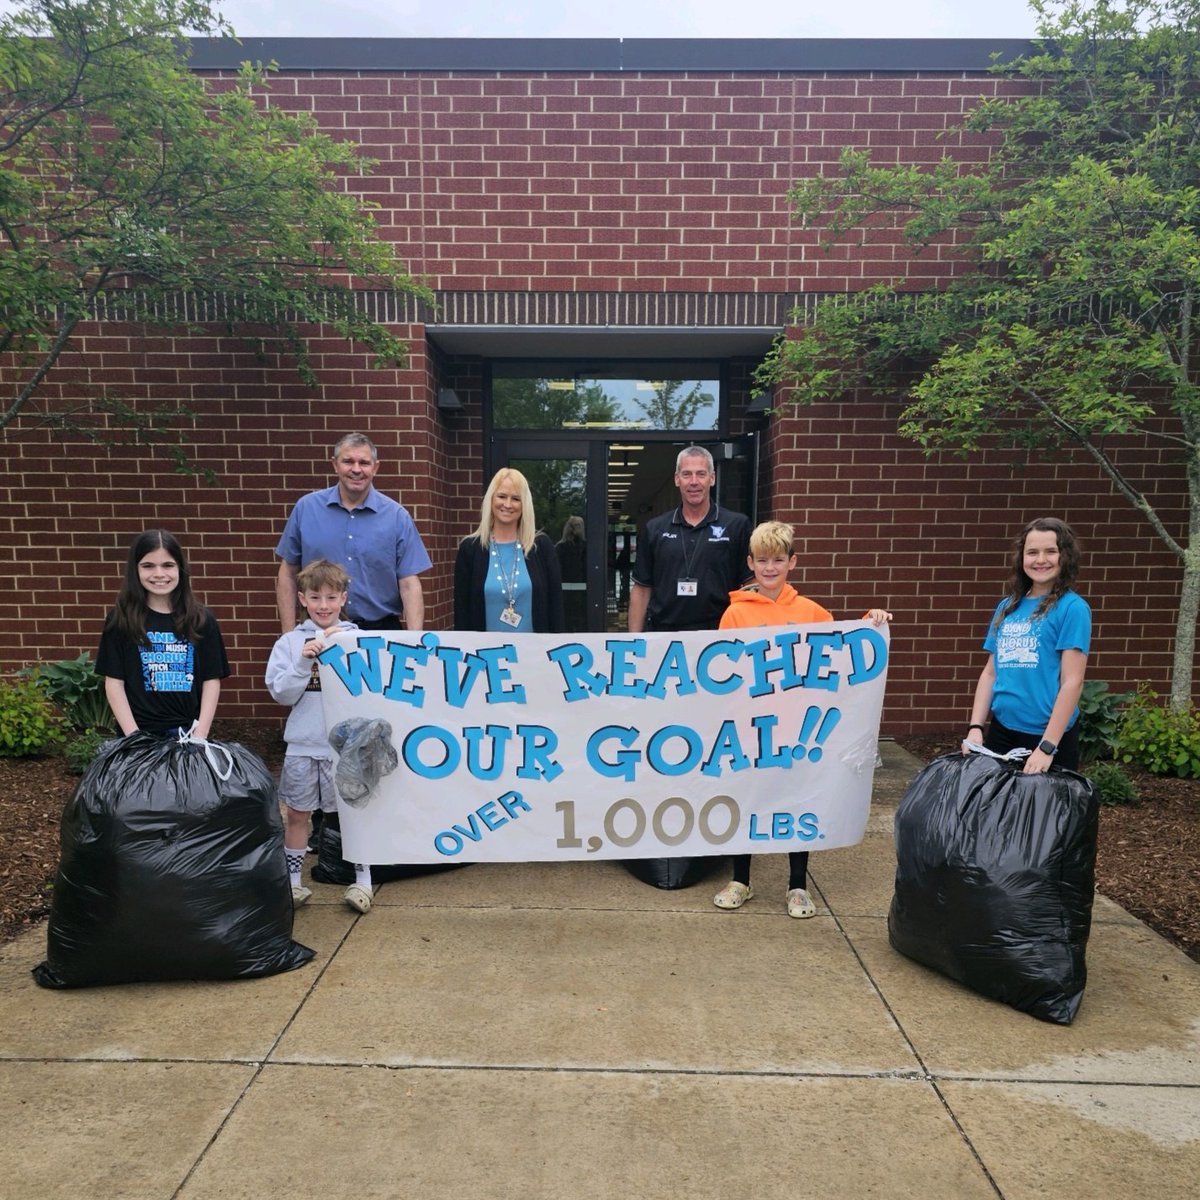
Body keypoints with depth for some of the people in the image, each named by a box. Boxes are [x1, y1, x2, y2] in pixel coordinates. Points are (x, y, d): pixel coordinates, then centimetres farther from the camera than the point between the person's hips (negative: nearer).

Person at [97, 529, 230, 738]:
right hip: (139, 733, -1)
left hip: (188, 732, 1)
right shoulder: (121, 620, 1)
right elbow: (114, 682, -1)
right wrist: (133, 734, -10)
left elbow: (211, 680, 1)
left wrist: (201, 733, -8)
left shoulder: (201, 620, 2)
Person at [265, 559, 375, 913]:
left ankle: (362, 881, 22)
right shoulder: (290, 642, 1)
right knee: (297, 815, 13)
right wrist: (303, 661, -18)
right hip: (303, 745, 2)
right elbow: (281, 693, -3)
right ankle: (294, 881, 29)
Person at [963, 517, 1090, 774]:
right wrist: (975, 727, 2)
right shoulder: (1006, 607, 8)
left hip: (1048, 735, -5)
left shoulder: (1072, 607, -8)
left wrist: (1047, 747, -17)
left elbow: (1072, 682, -14)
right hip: (1001, 730, 5)